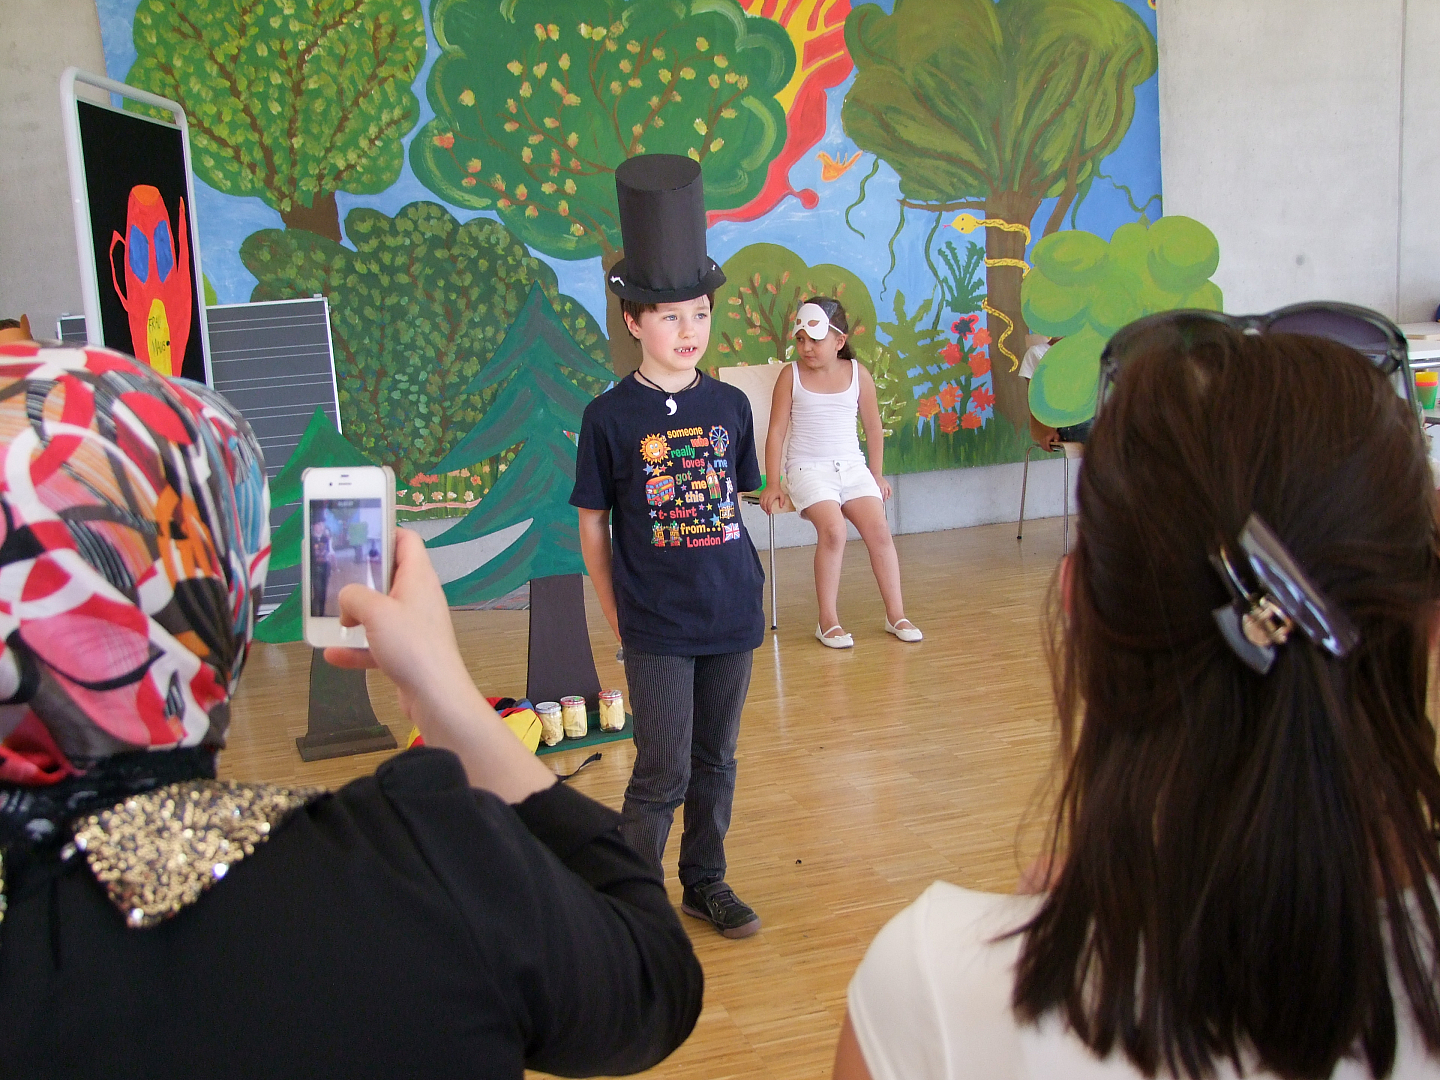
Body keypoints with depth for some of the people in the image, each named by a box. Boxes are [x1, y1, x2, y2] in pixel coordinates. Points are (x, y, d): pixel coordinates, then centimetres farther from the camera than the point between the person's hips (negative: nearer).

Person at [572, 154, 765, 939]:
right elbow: (593, 525, -1)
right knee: (664, 772, -1)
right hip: (656, 628, -4)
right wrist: (618, 616, 0)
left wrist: (731, 580, 11)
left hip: (731, 615, 4)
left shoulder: (731, 406, 4)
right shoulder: (610, 417, -7)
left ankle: (705, 883, 32)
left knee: (716, 763, 15)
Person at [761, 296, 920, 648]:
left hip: (852, 466, 3)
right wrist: (773, 484, -3)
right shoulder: (791, 376, 0)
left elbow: (873, 426, 14)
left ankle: (896, 613, -4)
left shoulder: (858, 374, 5)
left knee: (879, 530, -15)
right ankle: (828, 621, -17)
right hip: (808, 469, -3)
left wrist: (877, 475, 14)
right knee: (832, 529, -26)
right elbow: (777, 430, 1)